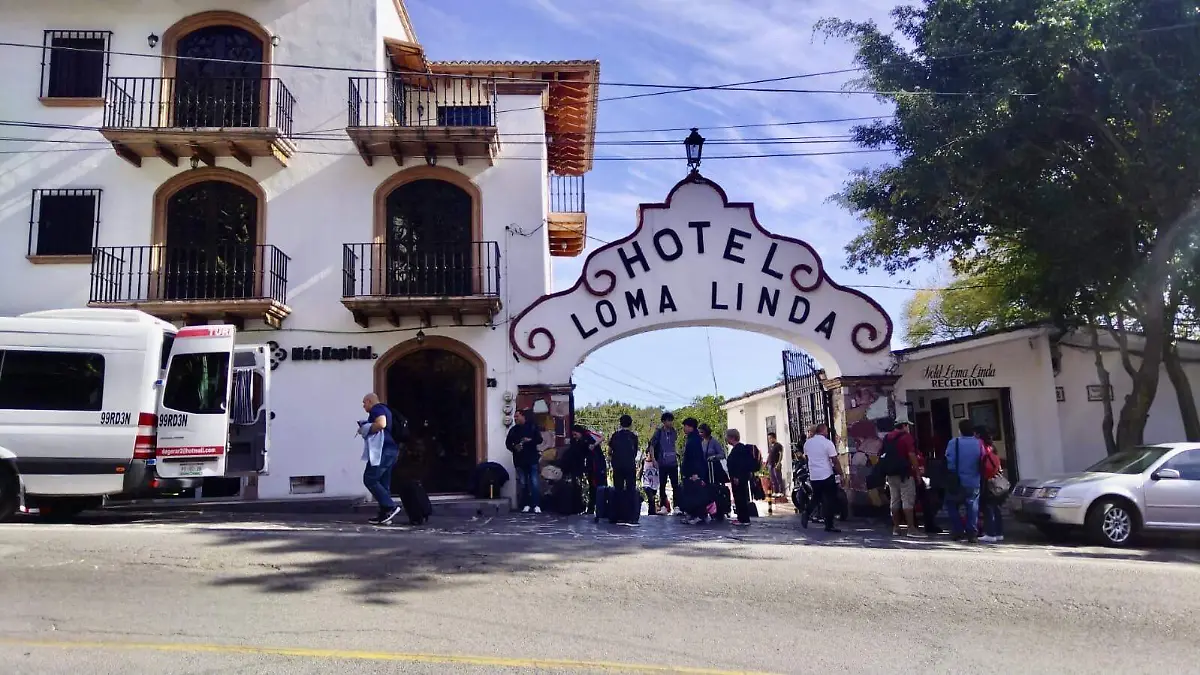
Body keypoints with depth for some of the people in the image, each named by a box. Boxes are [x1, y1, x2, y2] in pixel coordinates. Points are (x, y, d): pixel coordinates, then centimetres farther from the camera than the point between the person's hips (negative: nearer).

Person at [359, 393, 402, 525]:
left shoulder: (377, 409, -6)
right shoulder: (386, 410, 24)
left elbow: (381, 424, -25)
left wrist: (365, 429, -10)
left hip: (383, 450, -10)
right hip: (392, 450, 10)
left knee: (369, 479, -7)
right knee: (383, 483, 10)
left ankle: (391, 506, -13)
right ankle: (385, 514, 9)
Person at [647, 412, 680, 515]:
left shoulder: (674, 432, 5)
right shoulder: (659, 432, -6)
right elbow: (651, 445, -4)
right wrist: (653, 459, -11)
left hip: (673, 463, 3)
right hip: (662, 463, -3)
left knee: (675, 485, -2)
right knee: (662, 485, 5)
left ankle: (676, 507, -1)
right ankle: (663, 507, 12)